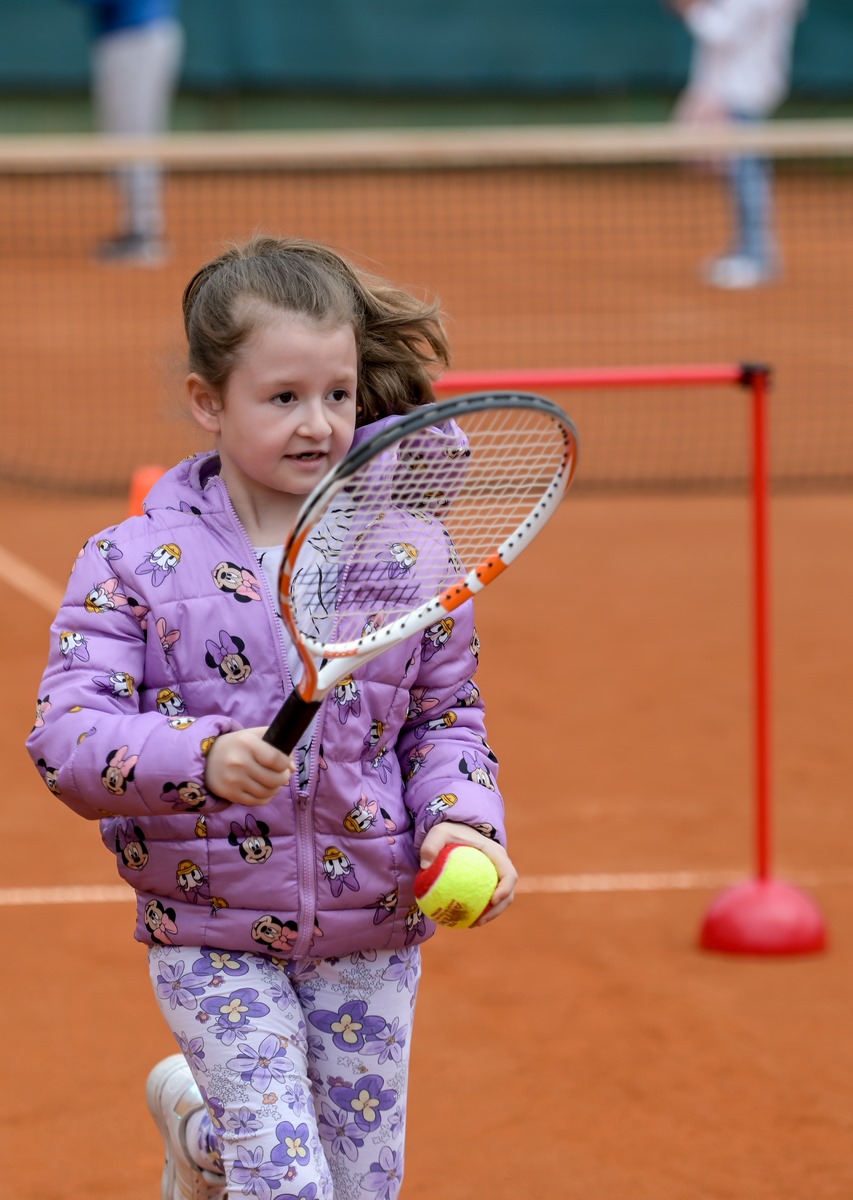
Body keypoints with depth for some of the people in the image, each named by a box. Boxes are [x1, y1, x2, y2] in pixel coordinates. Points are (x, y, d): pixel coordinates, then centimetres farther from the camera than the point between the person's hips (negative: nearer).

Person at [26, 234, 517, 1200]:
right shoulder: (135, 564, -8)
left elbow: (445, 716, 8)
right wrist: (204, 757, -32)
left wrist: (463, 824, -11)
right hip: (212, 940, -3)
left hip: (370, 937, 3)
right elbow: (66, 734, -15)